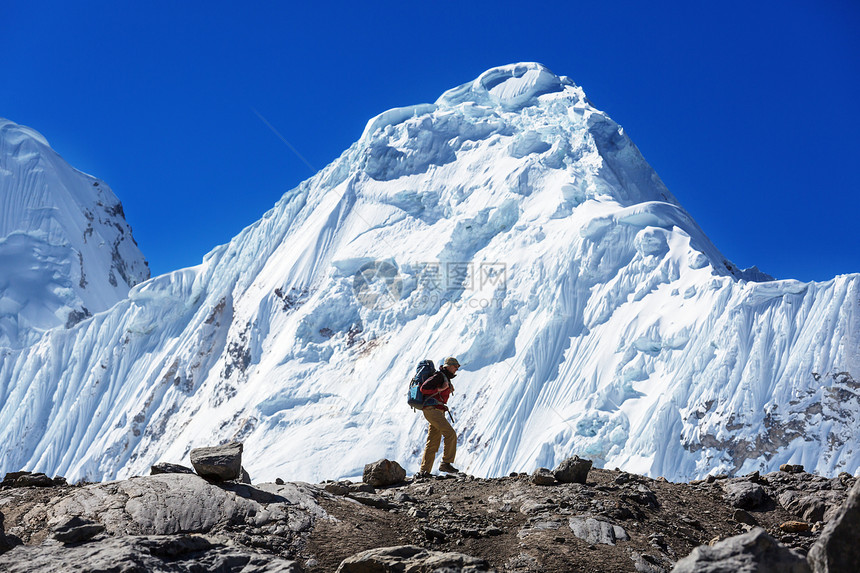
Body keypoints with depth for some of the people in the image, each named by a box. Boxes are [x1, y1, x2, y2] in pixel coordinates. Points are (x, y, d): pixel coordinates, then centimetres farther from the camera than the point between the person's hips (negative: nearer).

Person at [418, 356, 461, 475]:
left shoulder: (446, 378, 22)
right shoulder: (439, 376, -9)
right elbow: (423, 389, -18)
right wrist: (439, 389, -15)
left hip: (437, 412, 10)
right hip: (432, 410, -10)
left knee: (432, 443, 6)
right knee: (451, 434, -16)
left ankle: (424, 471, 6)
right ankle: (446, 463, -13)